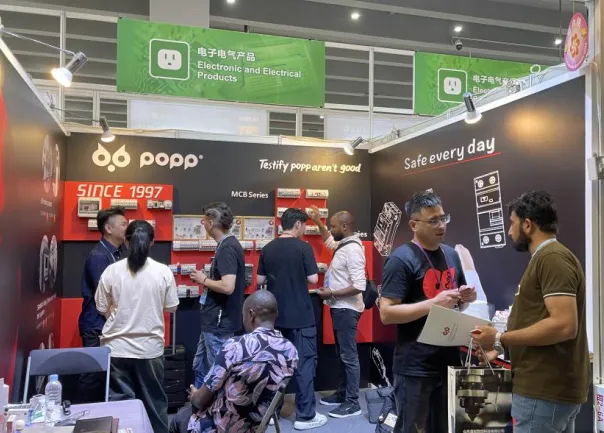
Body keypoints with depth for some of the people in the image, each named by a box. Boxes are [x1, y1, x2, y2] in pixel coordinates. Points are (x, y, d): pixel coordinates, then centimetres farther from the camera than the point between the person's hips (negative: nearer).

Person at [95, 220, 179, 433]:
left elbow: (102, 309, 2)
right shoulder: (163, 272, -8)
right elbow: (171, 307, 2)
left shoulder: (112, 271, -7)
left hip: (117, 347, 0)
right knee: (154, 400, 15)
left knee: (120, 401, 10)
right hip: (150, 347, 0)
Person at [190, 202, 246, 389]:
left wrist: (204, 280, -14)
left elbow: (228, 286, -29)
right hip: (214, 321, 10)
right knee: (200, 367, 21)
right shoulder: (229, 245, 10)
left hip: (219, 323, -10)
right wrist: (208, 280, 10)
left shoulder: (227, 248, -20)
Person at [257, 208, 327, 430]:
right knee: (305, 362, 1)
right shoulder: (303, 247, -11)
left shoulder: (268, 249, 4)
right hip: (300, 315, -5)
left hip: (275, 315, 6)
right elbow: (313, 278, -12)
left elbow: (260, 280, 8)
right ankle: (305, 415, 4)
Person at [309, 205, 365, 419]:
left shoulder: (352, 249, -22)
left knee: (349, 355, -3)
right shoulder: (344, 244, 7)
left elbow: (359, 286, -27)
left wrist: (331, 293, -21)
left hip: (346, 309, -10)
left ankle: (352, 403, 4)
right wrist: (318, 222, 24)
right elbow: (329, 241, 33)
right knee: (342, 353, 17)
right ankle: (342, 393, 29)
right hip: (339, 308, 10)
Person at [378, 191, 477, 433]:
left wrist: (465, 298, -1)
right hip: (416, 366, -7)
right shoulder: (402, 259, -14)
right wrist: (433, 303, -26)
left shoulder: (451, 254, 9)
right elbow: (386, 313, -20)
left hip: (449, 360, 7)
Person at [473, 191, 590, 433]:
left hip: (544, 390, -10)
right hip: (549, 386, 10)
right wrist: (500, 348, 12)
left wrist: (500, 339, -19)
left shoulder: (552, 258, -15)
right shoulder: (546, 258, 17)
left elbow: (564, 325, -25)